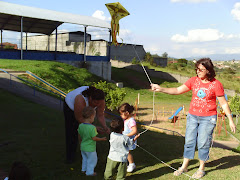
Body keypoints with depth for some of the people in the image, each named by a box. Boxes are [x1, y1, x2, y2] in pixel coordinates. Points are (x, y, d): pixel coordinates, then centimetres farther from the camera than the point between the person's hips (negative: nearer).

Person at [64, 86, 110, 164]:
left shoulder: (100, 100, -31)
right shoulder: (81, 100, -46)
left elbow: (100, 115, -20)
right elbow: (79, 118, -33)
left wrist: (105, 127, -37)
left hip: (85, 110, 4)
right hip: (71, 107, -4)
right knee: (71, 133, 3)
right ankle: (70, 157, 22)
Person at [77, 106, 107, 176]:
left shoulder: (80, 126, -8)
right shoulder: (92, 128, -28)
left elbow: (80, 135, 4)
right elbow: (94, 138, -22)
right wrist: (102, 139, -8)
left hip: (83, 147, 7)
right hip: (90, 148, -7)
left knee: (85, 159, 28)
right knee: (92, 160, 15)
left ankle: (84, 169, 42)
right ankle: (89, 172, 26)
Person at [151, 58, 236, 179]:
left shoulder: (216, 84, -10)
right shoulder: (193, 80, -1)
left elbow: (223, 103, -5)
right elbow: (178, 90, -4)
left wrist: (230, 120, -3)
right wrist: (161, 89, -15)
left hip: (208, 118, -4)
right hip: (192, 116, 4)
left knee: (203, 144, 3)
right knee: (189, 141, 10)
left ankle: (201, 169, 24)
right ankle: (184, 166, 25)